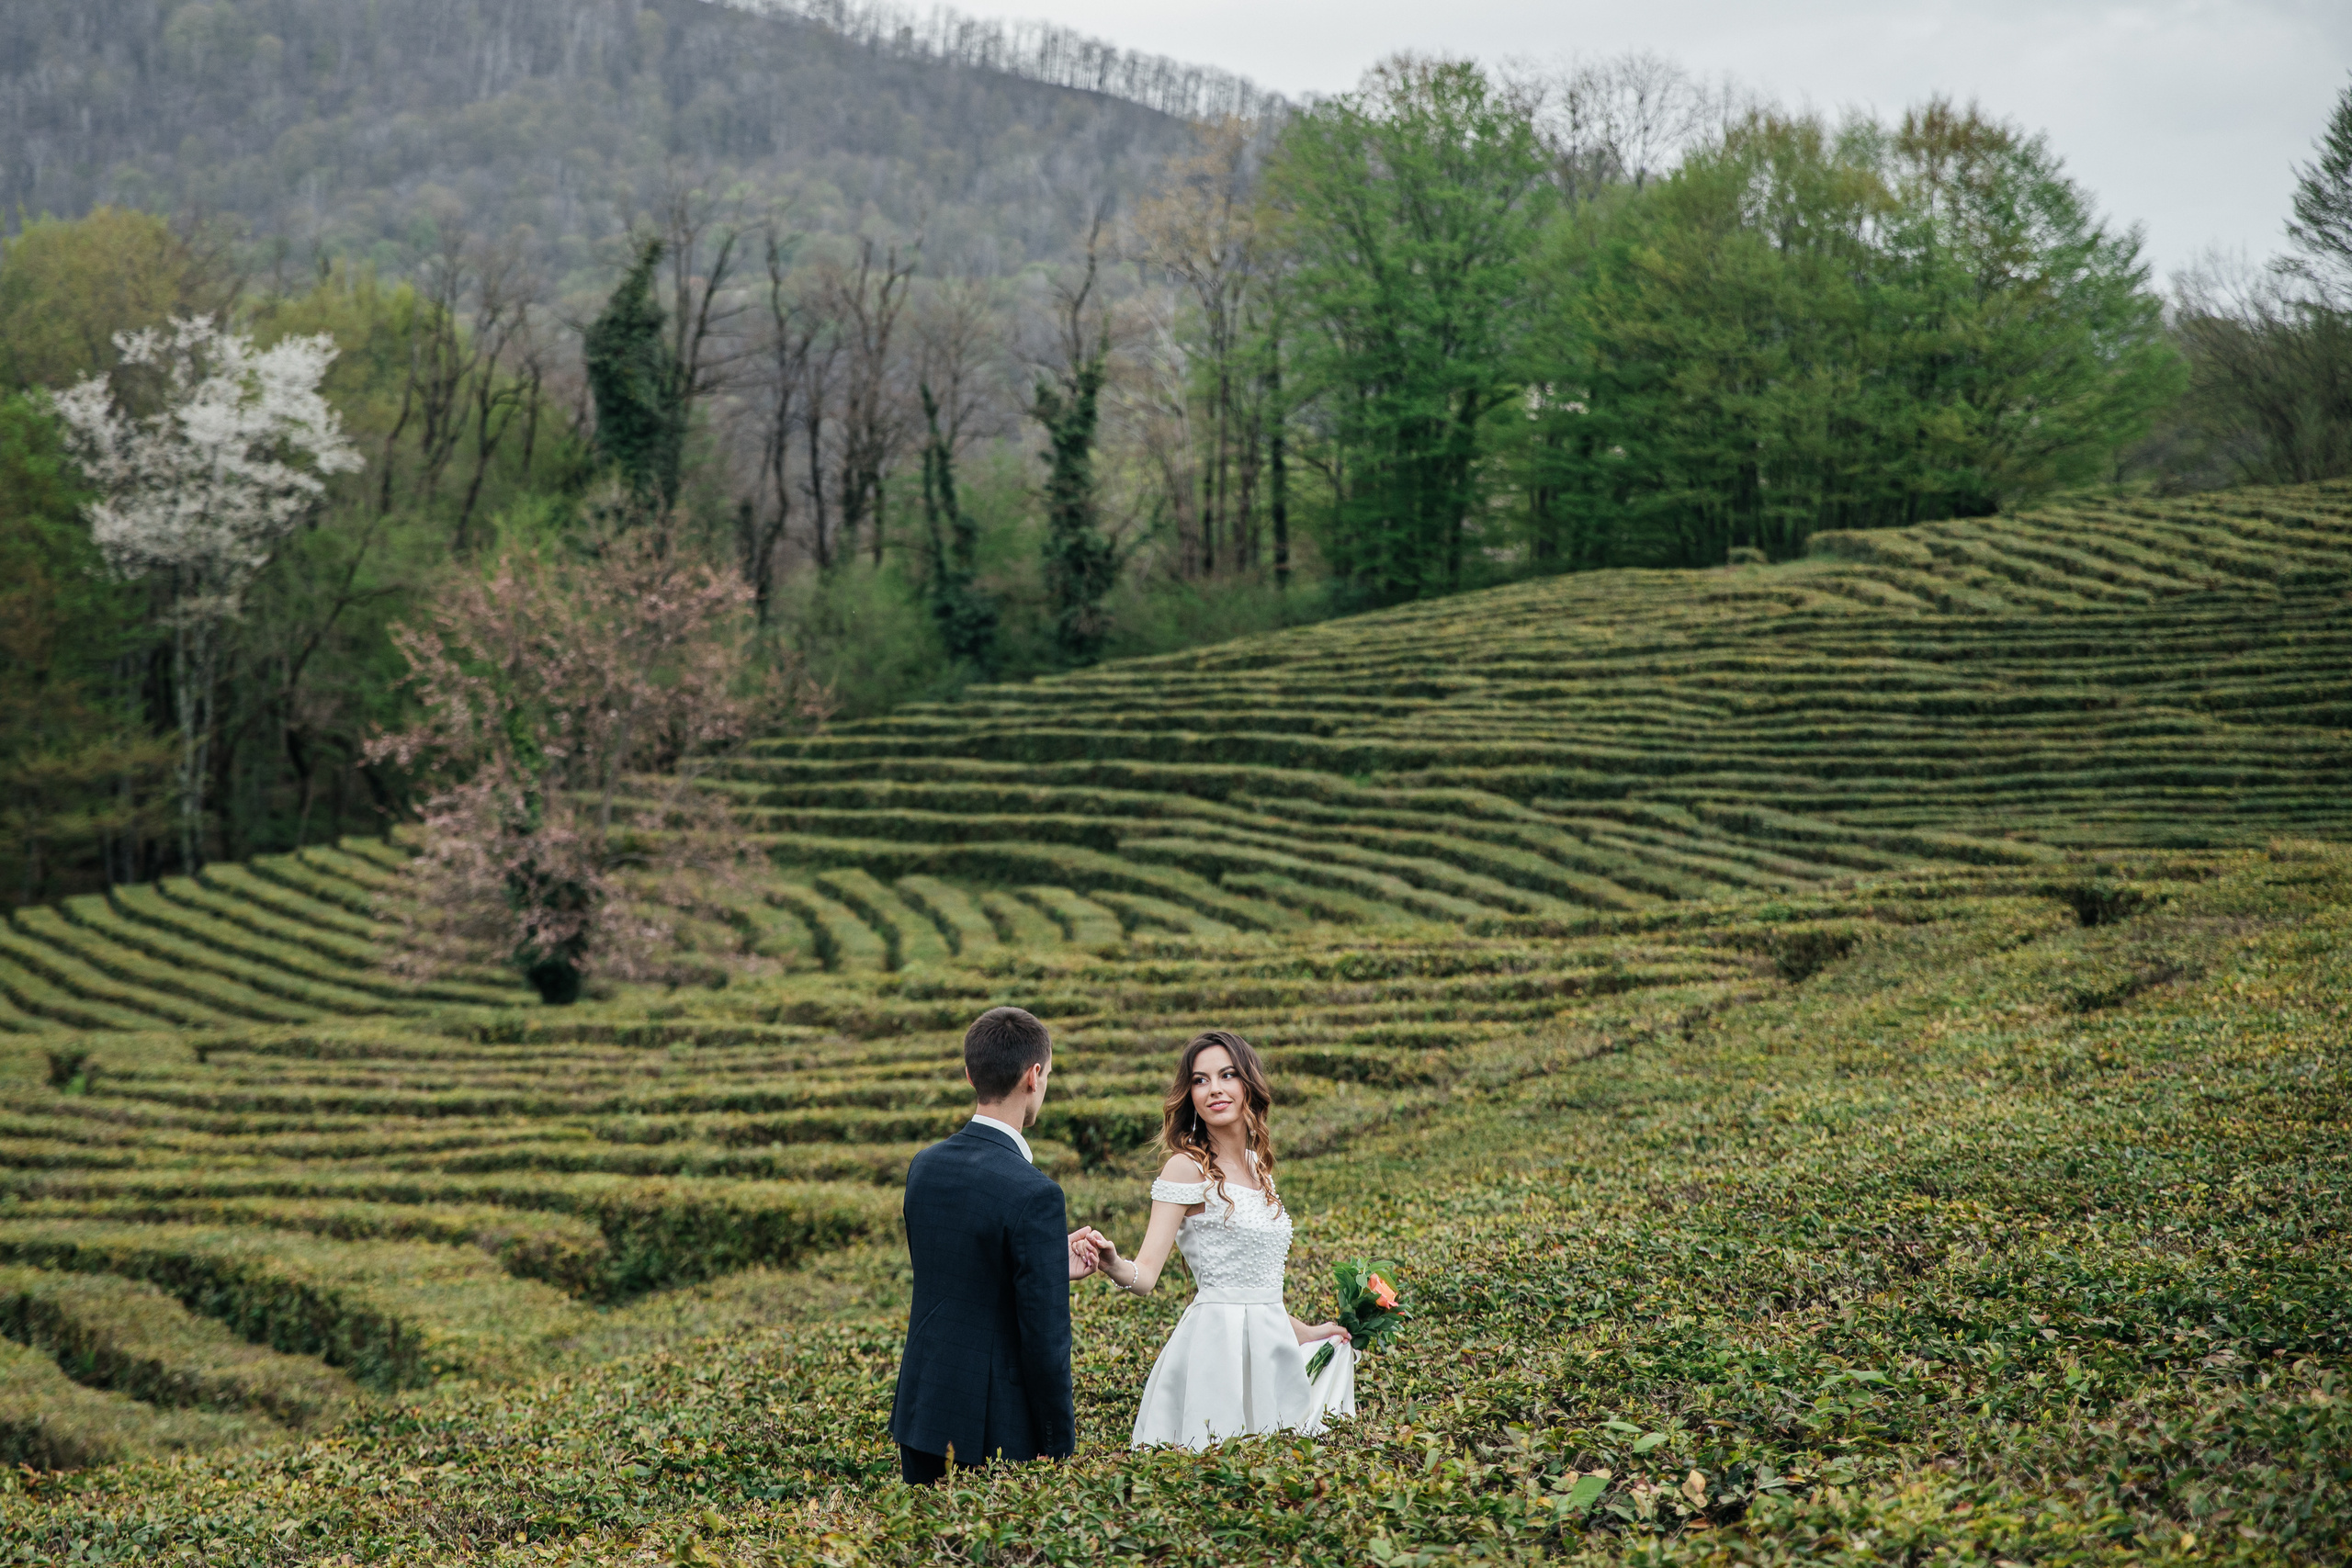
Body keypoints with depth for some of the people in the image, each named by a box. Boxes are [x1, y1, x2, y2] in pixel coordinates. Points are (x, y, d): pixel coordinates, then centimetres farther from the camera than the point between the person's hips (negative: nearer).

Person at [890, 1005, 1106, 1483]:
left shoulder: (924, 1167, 3)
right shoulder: (1032, 1193, -20)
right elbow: (1046, 1337, -18)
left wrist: (1053, 1270, 16)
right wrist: (1060, 1449, -8)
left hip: (920, 1413, 7)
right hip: (992, 1433, -7)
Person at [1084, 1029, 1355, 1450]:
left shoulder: (1258, 1168, 13)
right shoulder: (1188, 1168, -8)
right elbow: (1145, 1274, -16)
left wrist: (1302, 1332, 26)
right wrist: (1114, 1266, -36)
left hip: (1270, 1343, 7)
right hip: (1217, 1340, -7)